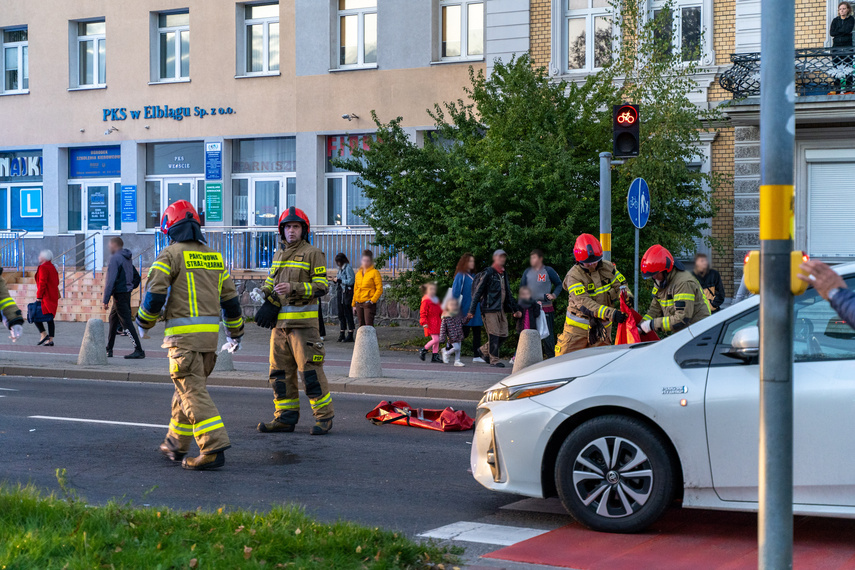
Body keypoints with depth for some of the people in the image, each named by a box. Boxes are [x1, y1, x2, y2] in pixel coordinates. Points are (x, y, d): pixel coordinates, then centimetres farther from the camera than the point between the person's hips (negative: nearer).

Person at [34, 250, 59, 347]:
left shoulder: (43, 268, -12)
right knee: (49, 318, 8)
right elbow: (57, 282, 18)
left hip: (45, 298, -9)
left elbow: (42, 283, -18)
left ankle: (44, 334, -10)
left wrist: (39, 296, -16)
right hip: (53, 297, 9)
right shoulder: (53, 268, 15)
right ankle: (50, 340, 5)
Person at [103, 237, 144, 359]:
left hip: (119, 294, -9)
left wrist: (106, 299, -18)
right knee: (113, 319, 18)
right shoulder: (127, 258, 15)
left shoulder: (115, 258, -13)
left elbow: (111, 280, -18)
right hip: (127, 293, 9)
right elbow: (137, 277, 22)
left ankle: (139, 350, -13)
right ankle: (109, 349, 24)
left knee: (126, 322, -10)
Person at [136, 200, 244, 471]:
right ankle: (177, 444, 28)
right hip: (210, 332, 7)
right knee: (188, 387, 19)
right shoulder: (213, 256, 15)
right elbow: (230, 298, 18)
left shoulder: (170, 254, -5)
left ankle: (214, 449, -18)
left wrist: (143, 323, 7)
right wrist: (235, 333, 29)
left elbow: (155, 294, -11)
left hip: (184, 335, -7)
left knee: (193, 392, -8)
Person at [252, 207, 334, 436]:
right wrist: (264, 293, 7)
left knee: (310, 370, -9)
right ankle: (286, 417, 15)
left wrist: (294, 288, -20)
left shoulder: (313, 254, -2)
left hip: (303, 322, -7)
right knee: (279, 371, 8)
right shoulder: (279, 254, 20)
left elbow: (322, 286, -9)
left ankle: (324, 417, -2)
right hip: (279, 322, 7)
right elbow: (270, 281, 29)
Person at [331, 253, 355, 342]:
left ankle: (350, 335, -3)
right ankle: (342, 334, 15)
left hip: (347, 293, -9)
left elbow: (350, 281, -18)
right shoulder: (340, 268, 15)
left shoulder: (348, 268, -11)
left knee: (348, 314, -6)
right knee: (341, 314, 10)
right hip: (340, 292, 9)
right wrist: (335, 280, 4)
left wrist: (339, 280, -14)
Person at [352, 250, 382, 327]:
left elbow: (379, 289, -8)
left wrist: (373, 300, -15)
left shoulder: (374, 272, -4)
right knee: (361, 326, 8)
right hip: (359, 304, 6)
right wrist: (354, 305, 17)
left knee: (369, 325, -13)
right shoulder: (358, 273, 14)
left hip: (369, 304, -6)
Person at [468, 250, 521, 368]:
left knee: (503, 334, 3)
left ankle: (483, 351, 19)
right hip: (490, 309, -8)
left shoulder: (504, 274, 18)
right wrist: (471, 310, -11)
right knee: (494, 334, -8)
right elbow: (477, 292, -7)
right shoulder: (488, 273, -5)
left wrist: (515, 309, 24)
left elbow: (508, 293, 27)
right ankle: (494, 360, -1)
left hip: (501, 309, 8)